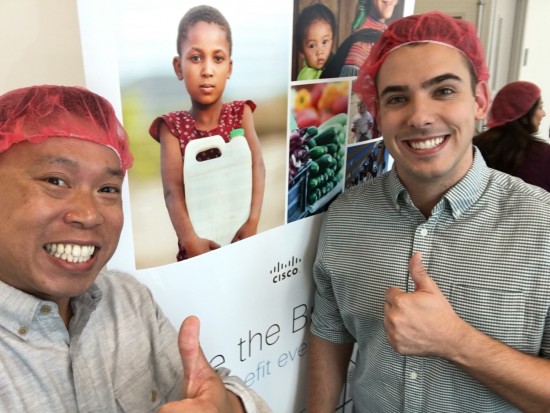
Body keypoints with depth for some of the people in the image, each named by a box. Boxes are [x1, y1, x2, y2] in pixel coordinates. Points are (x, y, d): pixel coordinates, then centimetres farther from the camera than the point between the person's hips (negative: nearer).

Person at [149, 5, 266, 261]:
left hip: (239, 232, 2)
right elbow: (173, 191, -18)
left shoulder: (240, 112, -2)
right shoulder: (172, 126, -8)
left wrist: (253, 221, -27)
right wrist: (190, 240, -33)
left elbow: (257, 166, -14)